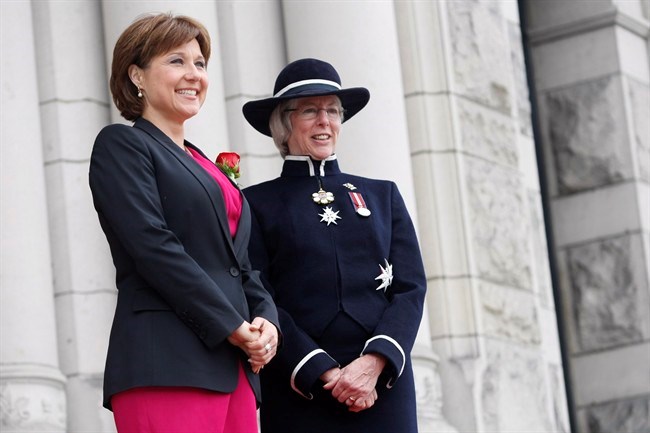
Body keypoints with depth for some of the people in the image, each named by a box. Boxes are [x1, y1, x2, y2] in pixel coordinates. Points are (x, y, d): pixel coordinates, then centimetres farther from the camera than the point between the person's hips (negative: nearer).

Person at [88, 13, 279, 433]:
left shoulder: (206, 167, 27)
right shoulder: (120, 145, 3)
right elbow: (154, 247, -10)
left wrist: (266, 320, 2)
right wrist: (233, 327, -12)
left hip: (235, 368, 8)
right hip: (166, 366, -8)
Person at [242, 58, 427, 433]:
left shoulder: (383, 195, 17)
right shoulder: (258, 203, 8)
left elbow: (411, 287, 7)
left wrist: (375, 361, -10)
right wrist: (325, 373, -13)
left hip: (384, 388, 2)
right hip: (299, 392, -2)